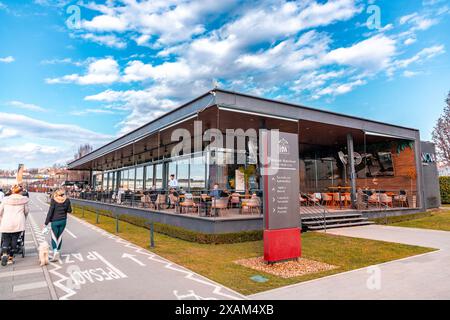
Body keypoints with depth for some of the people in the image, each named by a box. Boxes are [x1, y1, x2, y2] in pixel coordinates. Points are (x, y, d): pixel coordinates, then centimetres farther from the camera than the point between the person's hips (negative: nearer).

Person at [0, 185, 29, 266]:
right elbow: (26, 211, 11)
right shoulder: (24, 199, 3)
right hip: (18, 224, 0)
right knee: (14, 240, 8)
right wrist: (24, 219, 31)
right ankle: (10, 258, 11)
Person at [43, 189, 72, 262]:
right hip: (63, 221, 3)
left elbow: (50, 212, -13)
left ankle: (55, 251, -12)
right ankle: (57, 252, 25)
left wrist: (46, 223, -8)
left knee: (54, 237, 7)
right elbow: (69, 210, 3)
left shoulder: (54, 200, -13)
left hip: (55, 221, -3)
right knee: (59, 237, 15)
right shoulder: (67, 200, -5)